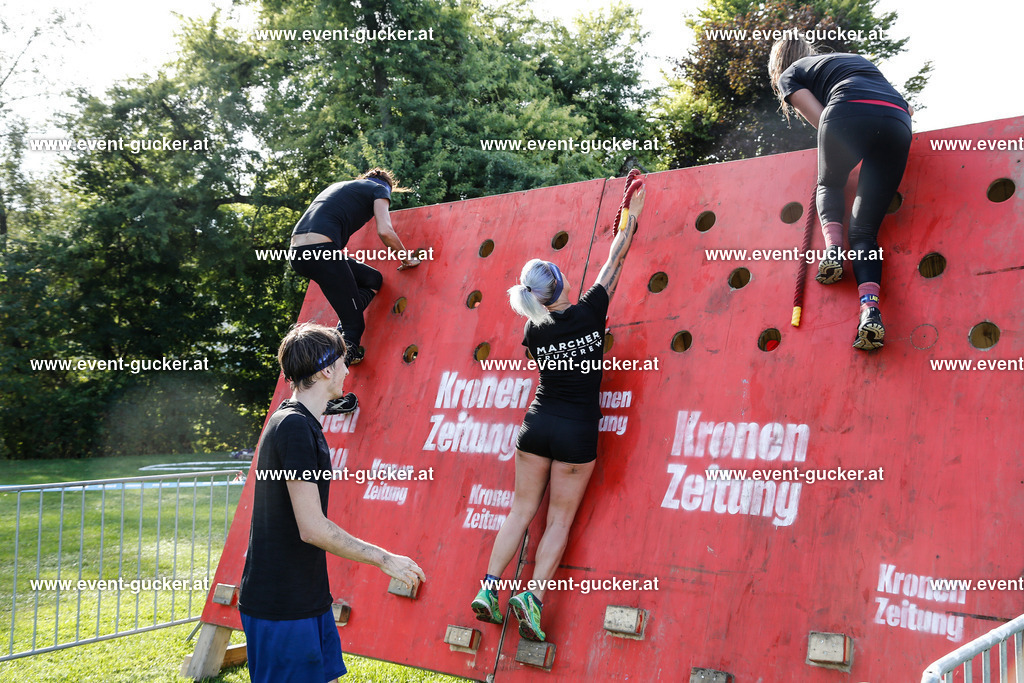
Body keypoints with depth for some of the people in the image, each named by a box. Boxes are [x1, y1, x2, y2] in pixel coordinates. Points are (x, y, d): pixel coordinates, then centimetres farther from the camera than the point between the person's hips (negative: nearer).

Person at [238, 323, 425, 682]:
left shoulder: (296, 422, 13)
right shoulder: (294, 426, -19)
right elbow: (313, 528, -23)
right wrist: (384, 558, -14)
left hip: (306, 598, 10)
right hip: (280, 606, -10)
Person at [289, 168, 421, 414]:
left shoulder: (339, 186, 32)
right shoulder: (379, 189, 12)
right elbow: (385, 231, -2)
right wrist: (407, 258, 11)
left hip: (297, 252, 8)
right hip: (320, 250, -8)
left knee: (373, 279, 22)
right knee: (354, 325, 1)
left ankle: (340, 340, 10)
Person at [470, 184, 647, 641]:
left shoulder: (534, 331, -3)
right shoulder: (589, 312, -10)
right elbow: (615, 260, 1)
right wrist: (633, 214, 13)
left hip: (538, 424, 3)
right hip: (577, 432, -3)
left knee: (522, 510, 14)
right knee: (560, 520, 7)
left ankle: (489, 587, 11)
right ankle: (533, 595, -2)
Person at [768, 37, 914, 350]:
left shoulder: (789, 74, 26)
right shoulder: (855, 58, 42)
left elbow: (820, 119, 12)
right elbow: (907, 108, 33)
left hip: (850, 113, -4)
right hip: (897, 123, 4)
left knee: (829, 184, 28)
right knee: (864, 229, 6)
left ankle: (833, 250, 2)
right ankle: (870, 311, -13)